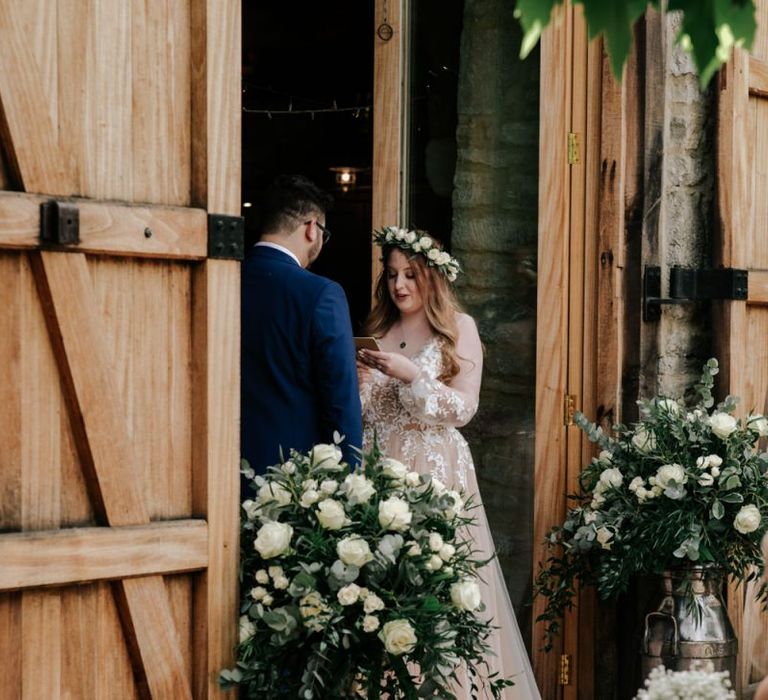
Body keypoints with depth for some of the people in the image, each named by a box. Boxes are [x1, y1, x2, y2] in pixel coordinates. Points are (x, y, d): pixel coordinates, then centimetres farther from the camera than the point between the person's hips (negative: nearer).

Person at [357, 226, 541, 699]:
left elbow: (463, 408, -7)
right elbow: (364, 413, 14)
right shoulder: (380, 331, 13)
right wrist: (359, 382, -5)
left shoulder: (459, 328, 0)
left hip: (437, 469, -4)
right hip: (384, 469, 4)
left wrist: (411, 376, -16)